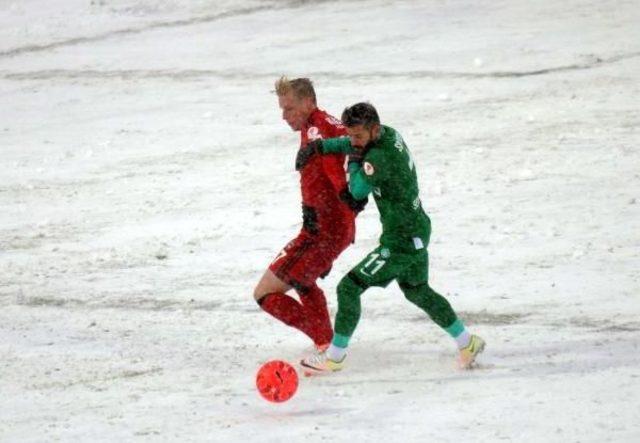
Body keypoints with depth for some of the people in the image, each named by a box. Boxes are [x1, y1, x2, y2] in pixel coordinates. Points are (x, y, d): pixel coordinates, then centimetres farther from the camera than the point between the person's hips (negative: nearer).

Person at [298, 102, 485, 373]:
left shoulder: (380, 156, -28)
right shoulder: (390, 134, 1)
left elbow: (359, 190, -27)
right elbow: (351, 144, 15)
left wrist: (354, 162, -10)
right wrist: (320, 146, 1)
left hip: (401, 241, -10)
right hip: (418, 229, 10)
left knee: (349, 287, -5)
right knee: (417, 291, 28)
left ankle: (334, 358, 4)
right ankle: (467, 343, 37)